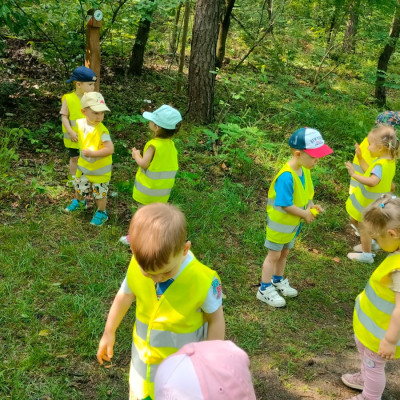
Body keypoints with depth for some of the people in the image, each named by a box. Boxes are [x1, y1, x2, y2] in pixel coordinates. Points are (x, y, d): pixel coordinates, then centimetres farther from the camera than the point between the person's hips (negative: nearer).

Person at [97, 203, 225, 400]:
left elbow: (216, 320, -15)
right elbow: (124, 296, -1)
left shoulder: (203, 281, -33)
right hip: (144, 359, 4)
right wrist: (109, 333, 12)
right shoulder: (137, 268, -22)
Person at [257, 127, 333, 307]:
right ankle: (265, 290, 24)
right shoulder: (286, 177, -35)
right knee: (274, 255, 8)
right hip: (280, 223, -8)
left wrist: (311, 205, -9)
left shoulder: (304, 169, -7)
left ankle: (278, 281, 46)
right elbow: (286, 205, -30)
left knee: (284, 253, 24)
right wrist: (305, 214, -18)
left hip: (293, 223, 8)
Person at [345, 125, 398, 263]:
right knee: (354, 220, 26)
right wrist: (360, 158, 8)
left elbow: (372, 181, -48)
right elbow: (371, 172, 12)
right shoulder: (389, 160, -1)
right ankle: (369, 243, 43)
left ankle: (366, 255, 28)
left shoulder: (381, 165, -32)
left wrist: (354, 174, -49)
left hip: (370, 203, -9)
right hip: (370, 200, 9)